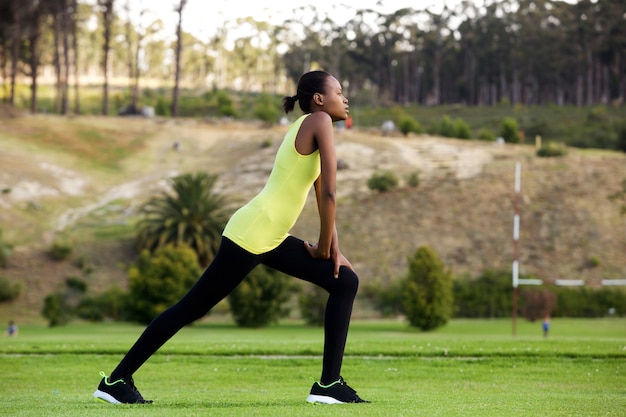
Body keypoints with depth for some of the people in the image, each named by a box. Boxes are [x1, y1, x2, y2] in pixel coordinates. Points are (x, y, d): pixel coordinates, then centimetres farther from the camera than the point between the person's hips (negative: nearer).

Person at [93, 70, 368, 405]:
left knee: (345, 282, 7)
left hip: (270, 239, 10)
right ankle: (116, 380, 3)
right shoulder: (319, 121, -10)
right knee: (192, 307, -5)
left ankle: (329, 384, 3)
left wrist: (331, 247, 6)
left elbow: (324, 197, 17)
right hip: (250, 235, -10)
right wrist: (324, 249, -6)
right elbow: (329, 193, -15)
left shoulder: (309, 127, 18)